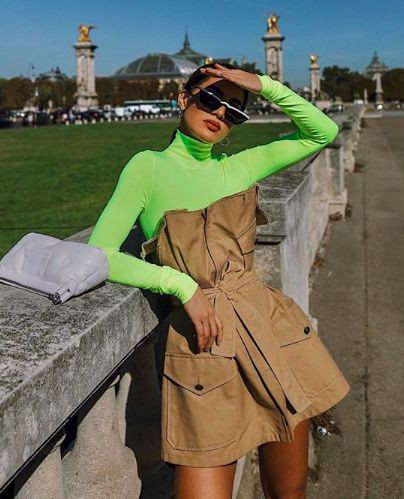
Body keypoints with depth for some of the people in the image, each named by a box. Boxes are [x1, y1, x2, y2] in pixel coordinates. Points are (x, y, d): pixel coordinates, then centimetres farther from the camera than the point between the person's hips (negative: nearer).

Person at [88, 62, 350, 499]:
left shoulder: (237, 166, 11)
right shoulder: (150, 167, 1)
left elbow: (323, 132, 16)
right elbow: (99, 255, -7)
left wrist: (266, 85, 7)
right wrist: (182, 285, -15)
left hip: (272, 328, 4)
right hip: (204, 345, -4)